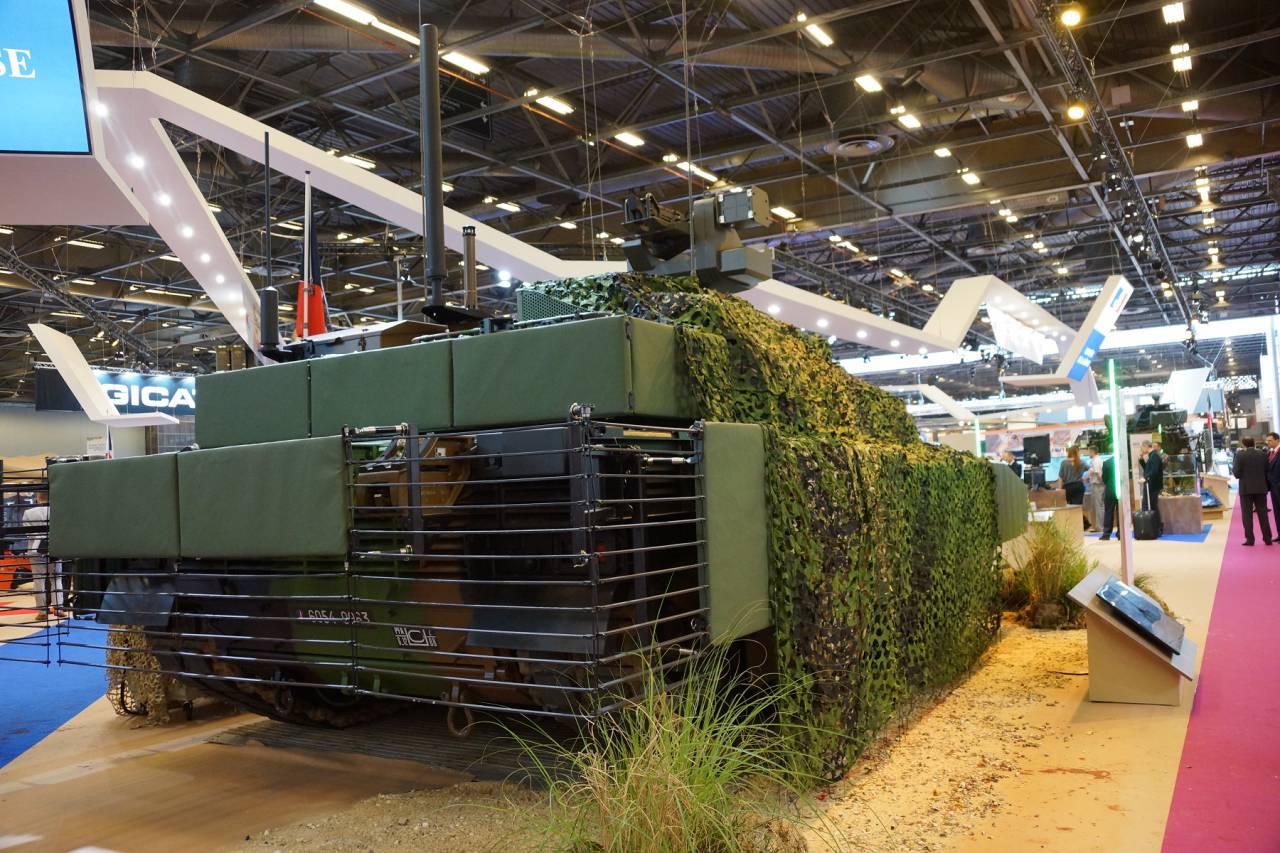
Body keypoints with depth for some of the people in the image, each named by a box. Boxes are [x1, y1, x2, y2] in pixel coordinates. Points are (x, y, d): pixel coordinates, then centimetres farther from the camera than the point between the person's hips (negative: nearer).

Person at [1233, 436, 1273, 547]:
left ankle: (1249, 539, -1)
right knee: (1263, 513, 9)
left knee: (1247, 514, 1)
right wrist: (1267, 486, 16)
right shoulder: (1263, 454, 2)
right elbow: (1267, 471, 4)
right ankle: (1267, 538, 10)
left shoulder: (1240, 455, -8)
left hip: (1246, 488, -3)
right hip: (1261, 488, 3)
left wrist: (1233, 467, 9)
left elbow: (1237, 473, -10)